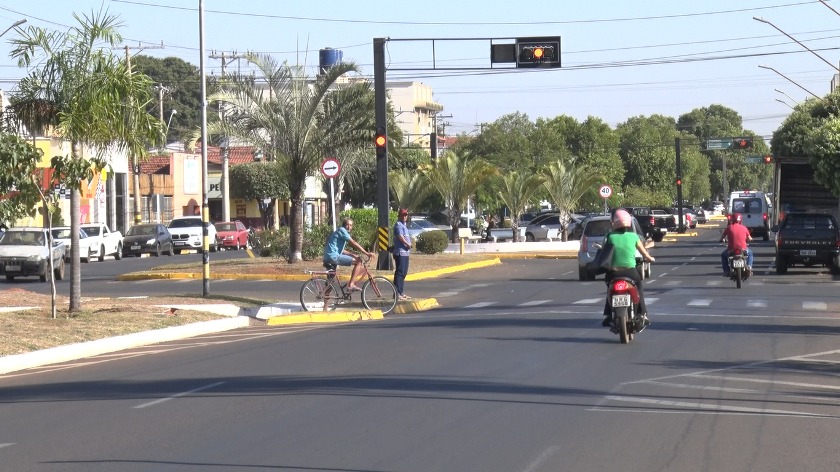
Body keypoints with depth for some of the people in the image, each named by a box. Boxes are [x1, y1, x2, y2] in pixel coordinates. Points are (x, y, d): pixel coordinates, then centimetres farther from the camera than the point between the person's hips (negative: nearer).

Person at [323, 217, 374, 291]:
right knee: (358, 261, -9)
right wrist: (367, 253, -10)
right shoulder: (342, 230, -5)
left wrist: (353, 255, 15)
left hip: (327, 258, 10)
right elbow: (354, 243, -11)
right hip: (334, 256, -10)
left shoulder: (338, 232, 25)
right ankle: (351, 284, -11)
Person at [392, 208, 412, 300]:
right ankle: (397, 293, -13)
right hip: (400, 252, -10)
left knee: (403, 273, 14)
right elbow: (400, 236, -23)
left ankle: (401, 292, 21)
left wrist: (409, 244, 5)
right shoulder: (398, 225, -10)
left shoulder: (403, 225, 21)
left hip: (405, 252, 10)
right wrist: (408, 244, -12)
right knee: (400, 272, -11)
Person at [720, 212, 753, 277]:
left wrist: (721, 240, 30)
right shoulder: (744, 228, 0)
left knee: (723, 255, 29)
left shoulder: (729, 227, -4)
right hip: (743, 249, 1)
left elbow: (722, 236, 7)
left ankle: (726, 271, 16)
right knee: (750, 253, 33)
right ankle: (749, 266, 10)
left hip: (731, 249, -1)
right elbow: (749, 239, 9)